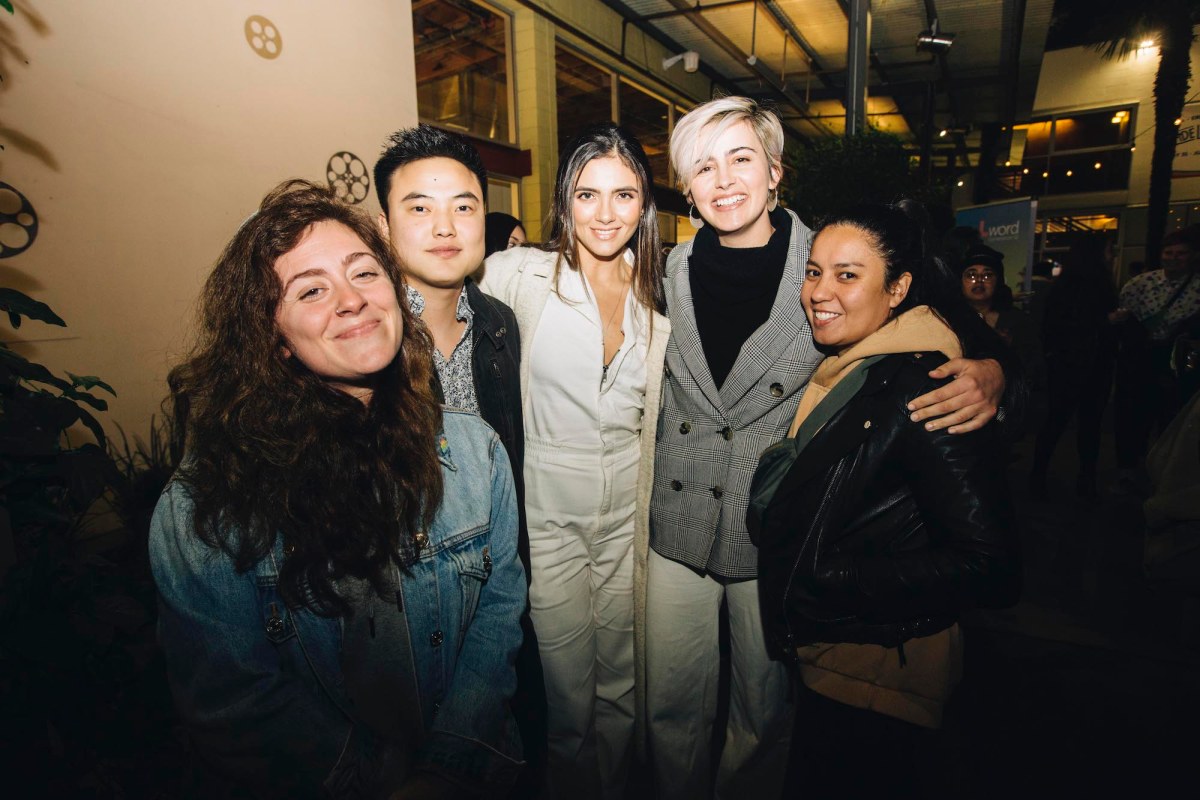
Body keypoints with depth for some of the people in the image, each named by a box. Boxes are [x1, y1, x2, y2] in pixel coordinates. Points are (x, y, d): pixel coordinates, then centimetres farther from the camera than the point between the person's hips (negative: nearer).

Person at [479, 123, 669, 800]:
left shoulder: (658, 294, 3)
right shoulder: (520, 275, -9)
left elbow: (654, 419, 10)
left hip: (629, 511, 4)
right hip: (550, 511, -3)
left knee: (621, 680, 20)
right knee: (567, 690, 11)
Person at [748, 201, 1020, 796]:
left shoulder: (922, 392, -22)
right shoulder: (836, 373, 3)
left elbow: (989, 568, -23)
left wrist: (835, 579, -22)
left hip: (880, 674, -8)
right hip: (819, 653, 8)